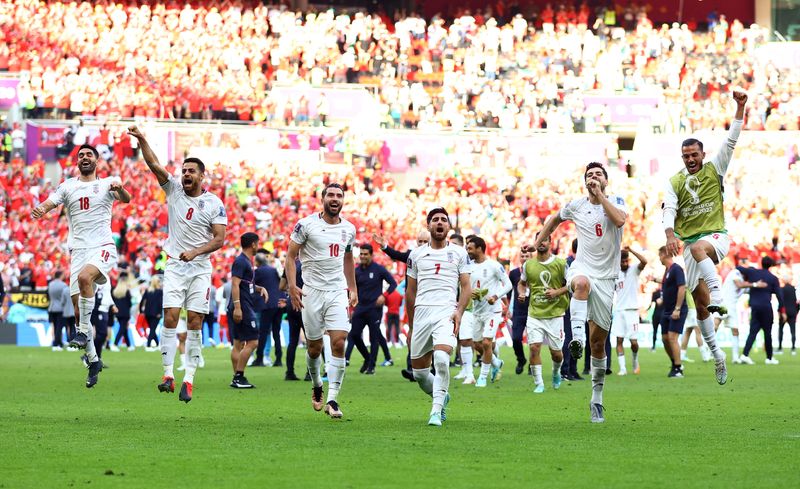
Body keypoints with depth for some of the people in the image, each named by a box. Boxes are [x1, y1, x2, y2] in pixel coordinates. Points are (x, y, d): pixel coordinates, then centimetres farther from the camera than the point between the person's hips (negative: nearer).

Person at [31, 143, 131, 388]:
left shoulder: (107, 184, 5)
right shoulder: (67, 186, 13)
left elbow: (126, 199, -12)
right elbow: (50, 203, 0)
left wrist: (120, 189, -36)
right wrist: (39, 210, -24)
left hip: (103, 247, -4)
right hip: (78, 249, 4)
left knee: (84, 277, -34)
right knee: (78, 305, 0)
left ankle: (83, 331, -21)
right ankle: (93, 360, 11)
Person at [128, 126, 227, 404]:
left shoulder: (214, 204, -2)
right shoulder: (174, 190, 3)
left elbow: (219, 239, -6)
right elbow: (154, 165, -9)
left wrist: (195, 252, -20)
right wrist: (142, 141, -23)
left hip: (200, 268, -1)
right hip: (175, 266, 1)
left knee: (195, 323, -3)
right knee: (170, 318, -10)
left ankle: (188, 380, -1)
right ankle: (168, 375, -10)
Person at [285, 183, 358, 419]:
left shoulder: (348, 229, 9)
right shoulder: (307, 225, -5)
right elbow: (290, 256, -3)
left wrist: (353, 288, 22)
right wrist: (292, 286, -14)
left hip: (338, 291, 2)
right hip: (312, 291, -2)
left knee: (339, 343, -13)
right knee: (315, 347, 5)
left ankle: (332, 400, -12)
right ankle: (316, 385, 34)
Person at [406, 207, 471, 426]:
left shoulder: (458, 253, 11)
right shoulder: (416, 255, 15)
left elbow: (466, 287, 8)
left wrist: (459, 311, -9)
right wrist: (411, 326, 18)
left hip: (446, 312, -3)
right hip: (421, 312, 3)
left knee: (441, 359, -26)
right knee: (419, 372, 3)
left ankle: (436, 411, -20)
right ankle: (442, 397, 32)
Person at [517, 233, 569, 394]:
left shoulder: (560, 263, -4)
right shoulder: (529, 264, 4)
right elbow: (521, 283, 19)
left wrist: (557, 292, -15)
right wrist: (521, 293, -2)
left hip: (555, 313, -1)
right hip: (534, 313, 1)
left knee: (556, 351, 5)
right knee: (534, 347, -12)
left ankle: (556, 372, 38)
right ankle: (538, 383, -2)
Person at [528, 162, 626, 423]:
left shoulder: (616, 201, 2)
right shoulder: (576, 206, 8)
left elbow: (620, 220, -21)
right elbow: (555, 219, 29)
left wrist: (600, 195, -18)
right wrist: (536, 243, 24)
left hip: (606, 276, 0)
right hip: (582, 268, 0)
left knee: (598, 340, 3)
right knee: (582, 283, -42)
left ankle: (597, 399, 13)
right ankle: (576, 336, -52)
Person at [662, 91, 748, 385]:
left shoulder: (714, 170, 2)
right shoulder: (675, 182, 8)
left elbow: (731, 141, -6)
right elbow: (670, 210, -4)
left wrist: (740, 108, -16)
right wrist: (670, 234, -24)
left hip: (715, 236, -4)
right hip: (689, 243, 4)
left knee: (698, 248, -42)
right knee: (700, 303, 4)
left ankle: (718, 295, -52)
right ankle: (715, 352, 14)